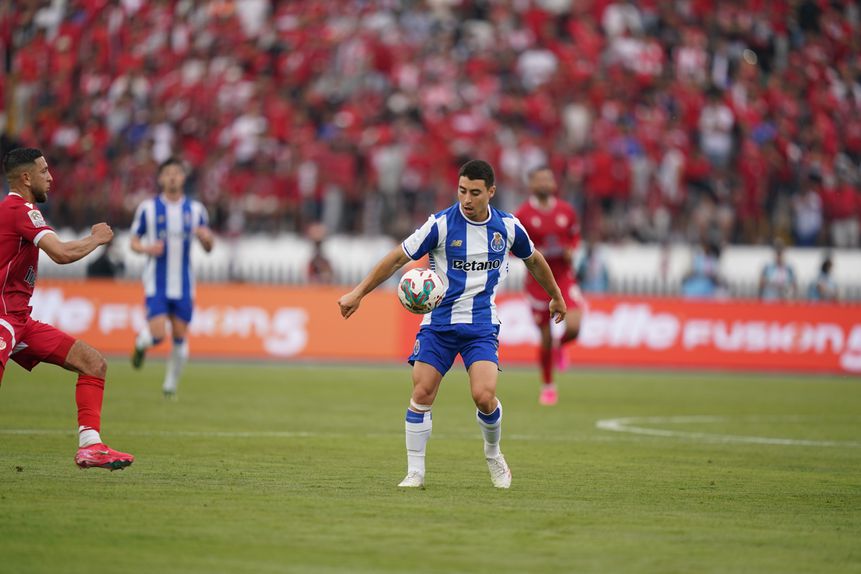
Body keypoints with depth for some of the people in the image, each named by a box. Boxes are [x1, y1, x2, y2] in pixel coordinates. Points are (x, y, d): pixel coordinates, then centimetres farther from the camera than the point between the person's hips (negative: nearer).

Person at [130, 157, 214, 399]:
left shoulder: (196, 209, 5)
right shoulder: (148, 208, -1)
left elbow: (209, 248, 10)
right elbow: (134, 241, 4)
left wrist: (206, 237, -14)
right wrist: (147, 248, -18)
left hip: (183, 284, 2)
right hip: (156, 282, -2)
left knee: (180, 337, 1)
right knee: (158, 334, -14)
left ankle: (171, 384, 18)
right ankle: (141, 343, 22)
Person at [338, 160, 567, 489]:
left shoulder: (508, 227, 0)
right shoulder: (441, 224, -8)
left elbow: (533, 260, 20)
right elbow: (398, 258, -3)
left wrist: (556, 297, 32)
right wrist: (358, 294, -6)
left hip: (482, 324, 0)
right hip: (439, 320, 0)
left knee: (484, 397, -17)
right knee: (421, 394, -9)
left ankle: (493, 454, 13)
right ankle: (415, 472, 3)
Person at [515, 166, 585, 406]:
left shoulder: (566, 211, 2)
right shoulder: (522, 215, -7)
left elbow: (575, 235, 16)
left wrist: (571, 250, -5)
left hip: (564, 277, 2)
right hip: (538, 280, -2)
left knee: (573, 327, -18)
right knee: (546, 338, 3)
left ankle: (559, 346, 21)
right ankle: (547, 386, 25)